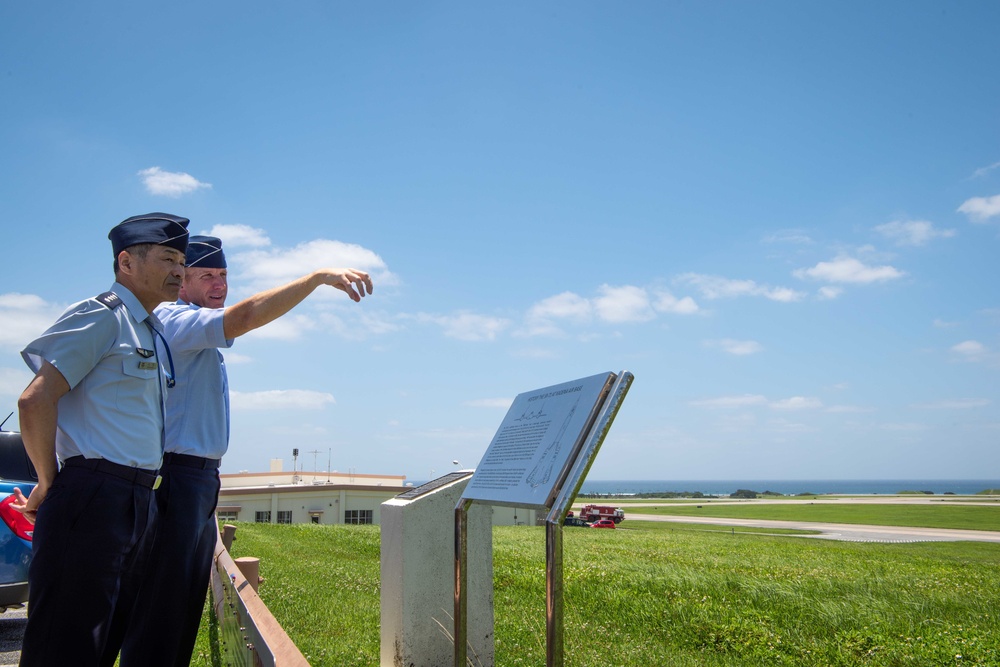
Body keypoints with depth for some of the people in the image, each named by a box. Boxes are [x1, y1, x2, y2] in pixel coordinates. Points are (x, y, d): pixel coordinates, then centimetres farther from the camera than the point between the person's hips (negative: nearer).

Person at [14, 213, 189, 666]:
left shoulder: (154, 333, 20)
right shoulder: (102, 316, -7)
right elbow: (35, 401, -13)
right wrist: (49, 486, -6)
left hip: (139, 503, 9)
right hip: (92, 498, -9)